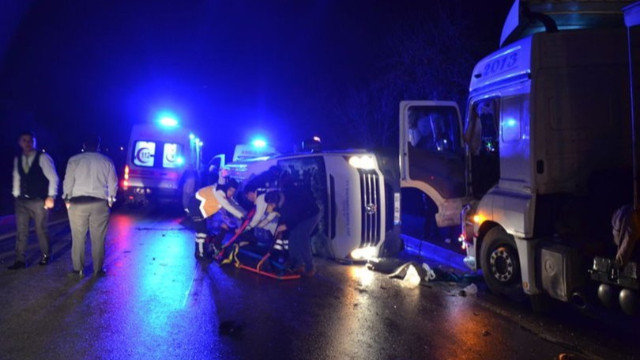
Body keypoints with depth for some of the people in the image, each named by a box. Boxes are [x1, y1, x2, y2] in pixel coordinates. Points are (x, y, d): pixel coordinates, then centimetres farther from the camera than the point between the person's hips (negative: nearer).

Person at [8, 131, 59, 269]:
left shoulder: (43, 157, -7)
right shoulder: (17, 159, 9)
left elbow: (53, 178, -7)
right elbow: (17, 178, 15)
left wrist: (51, 197, -12)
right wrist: (16, 195, 9)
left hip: (39, 201, -4)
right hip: (22, 201, 4)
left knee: (41, 230, 5)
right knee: (21, 230, 4)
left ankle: (46, 256, 23)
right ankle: (20, 260, 10)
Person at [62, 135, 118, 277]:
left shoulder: (74, 160, 0)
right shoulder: (107, 161, 4)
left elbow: (68, 182, 0)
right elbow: (113, 184, 5)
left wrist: (67, 199, 12)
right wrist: (110, 201, 16)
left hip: (77, 203, -1)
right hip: (100, 204, 1)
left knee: (78, 238, 8)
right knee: (98, 239, 7)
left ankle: (78, 269, 13)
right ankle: (98, 269, 13)